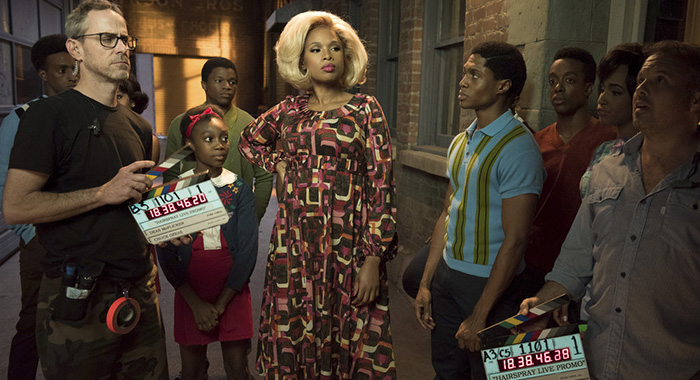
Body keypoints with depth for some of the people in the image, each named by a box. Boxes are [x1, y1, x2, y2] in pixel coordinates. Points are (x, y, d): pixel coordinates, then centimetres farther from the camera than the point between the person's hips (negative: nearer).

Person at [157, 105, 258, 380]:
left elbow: (247, 250, -7)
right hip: (189, 293, 0)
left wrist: (220, 303, -10)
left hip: (233, 293, 0)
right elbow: (165, 252, -6)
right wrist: (195, 302, -11)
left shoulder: (240, 190, -3)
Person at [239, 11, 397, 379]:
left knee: (346, 334, 4)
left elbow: (381, 185, -8)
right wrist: (279, 164, 9)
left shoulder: (365, 109, -2)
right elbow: (249, 140, 28)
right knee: (292, 333, 11)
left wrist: (373, 259, -13)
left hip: (348, 243, -3)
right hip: (293, 242, 4)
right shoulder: (289, 110, 9)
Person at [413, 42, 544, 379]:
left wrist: (480, 315, -18)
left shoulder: (518, 148, -17)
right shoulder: (461, 142, 7)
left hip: (488, 283, -7)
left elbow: (515, 239, -20)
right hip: (446, 274, 7)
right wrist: (426, 283, 9)